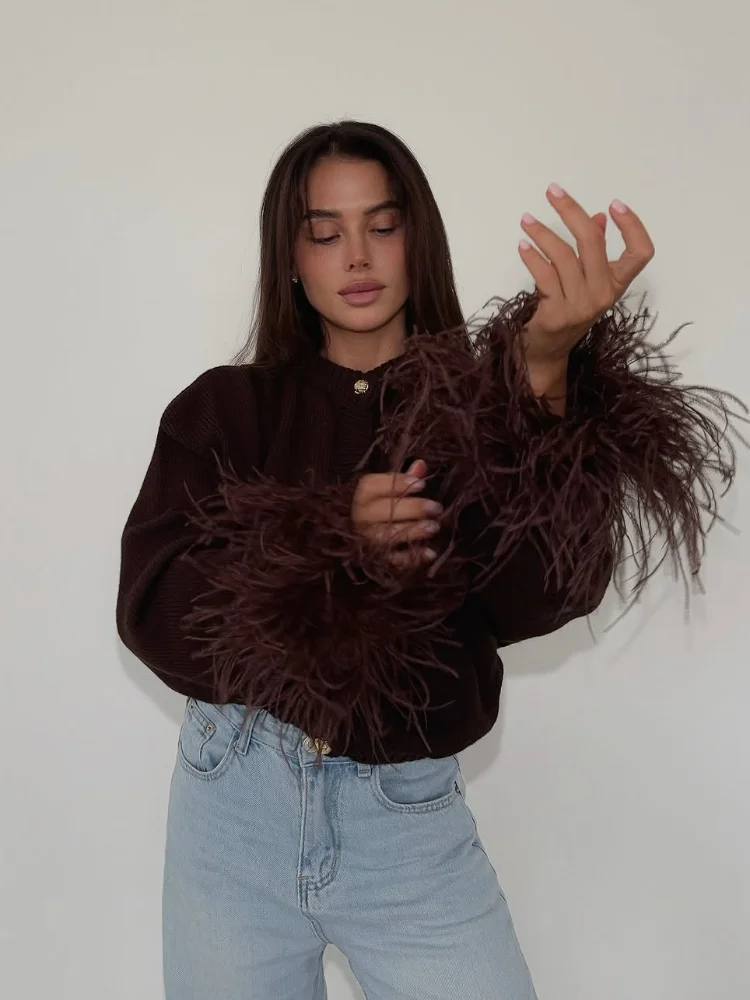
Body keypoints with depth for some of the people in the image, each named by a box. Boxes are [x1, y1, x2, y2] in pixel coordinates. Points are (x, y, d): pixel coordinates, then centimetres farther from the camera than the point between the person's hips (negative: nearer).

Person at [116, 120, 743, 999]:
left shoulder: (479, 405, -3)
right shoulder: (226, 407, 1)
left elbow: (540, 595, -20)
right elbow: (155, 612, -8)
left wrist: (545, 369, -33)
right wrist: (325, 539, -23)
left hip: (411, 816, -1)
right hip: (234, 802, 1)